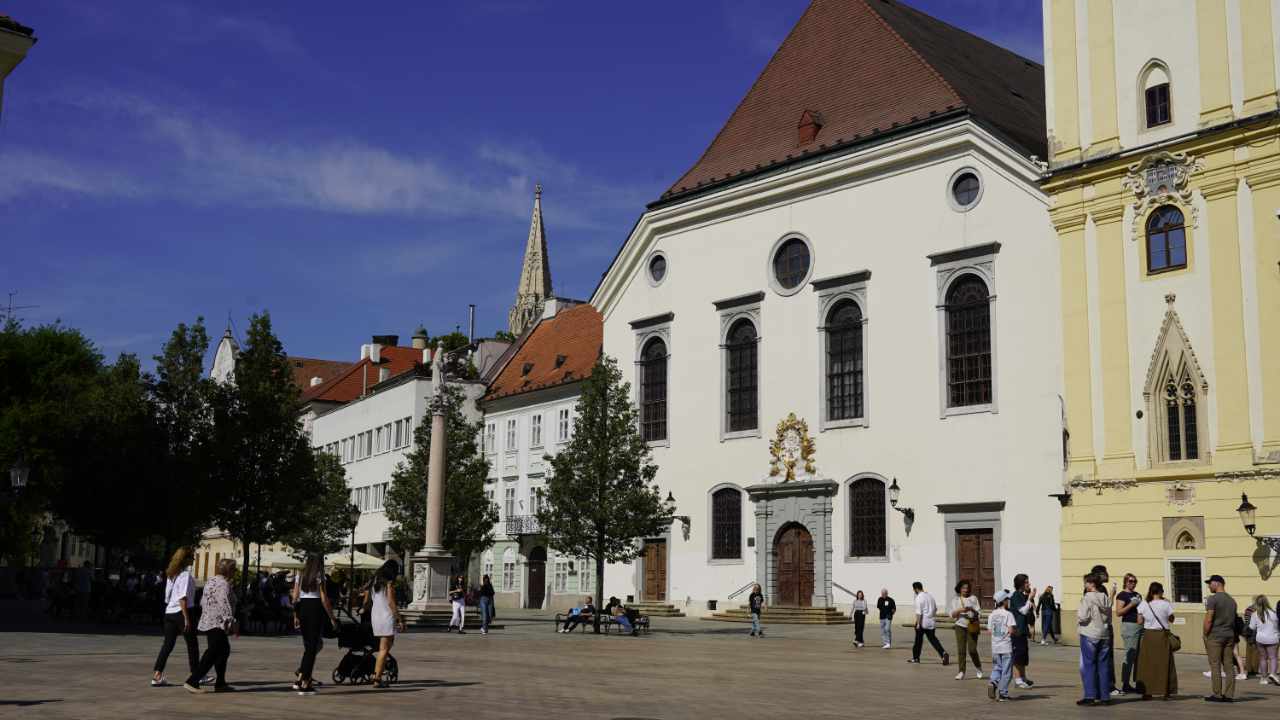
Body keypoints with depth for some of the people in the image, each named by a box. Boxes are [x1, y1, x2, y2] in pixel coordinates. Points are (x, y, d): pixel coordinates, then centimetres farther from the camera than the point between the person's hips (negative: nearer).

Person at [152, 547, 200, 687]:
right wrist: (187, 618, -19)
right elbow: (182, 598, -20)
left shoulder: (170, 574, 11)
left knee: (168, 644, 8)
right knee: (192, 644, 7)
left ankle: (157, 675, 1)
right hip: (182, 612, -7)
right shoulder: (185, 574, -14)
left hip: (169, 612, 7)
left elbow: (167, 597, 14)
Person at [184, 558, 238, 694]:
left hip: (207, 622, 10)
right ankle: (192, 682, -13)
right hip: (217, 624, -10)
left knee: (224, 651, 16)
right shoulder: (223, 584, -15)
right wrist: (232, 623, -24)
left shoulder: (211, 581, 15)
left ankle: (220, 684, 17)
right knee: (211, 655, -9)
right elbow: (225, 605, -23)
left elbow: (203, 602, 22)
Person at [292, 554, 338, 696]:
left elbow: (295, 598, 8)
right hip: (316, 609, -5)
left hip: (302, 608, 5)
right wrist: (332, 617, -4)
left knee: (308, 645, 17)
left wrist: (296, 616, 15)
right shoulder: (319, 576, -5)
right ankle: (305, 684, 0)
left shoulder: (300, 575, 10)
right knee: (313, 646, 0)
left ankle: (300, 678, 10)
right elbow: (324, 599, -10)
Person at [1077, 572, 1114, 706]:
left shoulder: (1087, 598, -12)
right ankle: (1104, 696, 10)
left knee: (1088, 665, -1)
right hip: (1105, 635, 6)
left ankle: (1090, 696, -5)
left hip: (1089, 636, -6)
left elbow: (1083, 617, -17)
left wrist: (1077, 613, 2)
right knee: (1103, 665, 9)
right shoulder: (1106, 598, 7)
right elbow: (1109, 618, 12)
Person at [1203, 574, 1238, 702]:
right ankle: (1229, 695, 7)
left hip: (1215, 636, -7)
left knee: (1215, 666, -3)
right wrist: (1233, 637, 17)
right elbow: (1234, 620, 14)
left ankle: (1217, 695, -4)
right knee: (1228, 666, 7)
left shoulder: (1212, 599, -10)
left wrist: (1205, 635, -6)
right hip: (1229, 636, 7)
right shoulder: (1232, 600, 13)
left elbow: (1208, 620, -14)